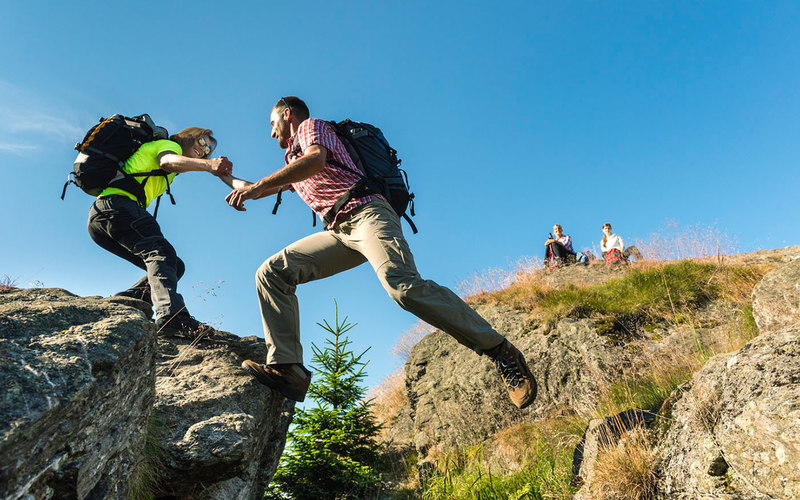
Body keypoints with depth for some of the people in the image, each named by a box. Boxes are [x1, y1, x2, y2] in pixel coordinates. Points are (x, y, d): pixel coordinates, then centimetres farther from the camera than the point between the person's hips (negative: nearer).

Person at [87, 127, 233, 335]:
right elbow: (167, 161, -15)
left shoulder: (167, 176, 37)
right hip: (116, 204, -9)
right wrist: (209, 165, -30)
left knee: (175, 267, 1)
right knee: (161, 252, -31)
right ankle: (171, 314, -53)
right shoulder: (170, 144, 8)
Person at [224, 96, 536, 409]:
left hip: (367, 214, -8)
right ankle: (287, 368, -12)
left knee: (402, 285, -33)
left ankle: (499, 351, -24)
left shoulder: (311, 125, 10)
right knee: (272, 273, -4)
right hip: (339, 231, 9)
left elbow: (316, 160, -13)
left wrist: (259, 185, -16)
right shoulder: (293, 159, 36)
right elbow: (274, 187, 51)